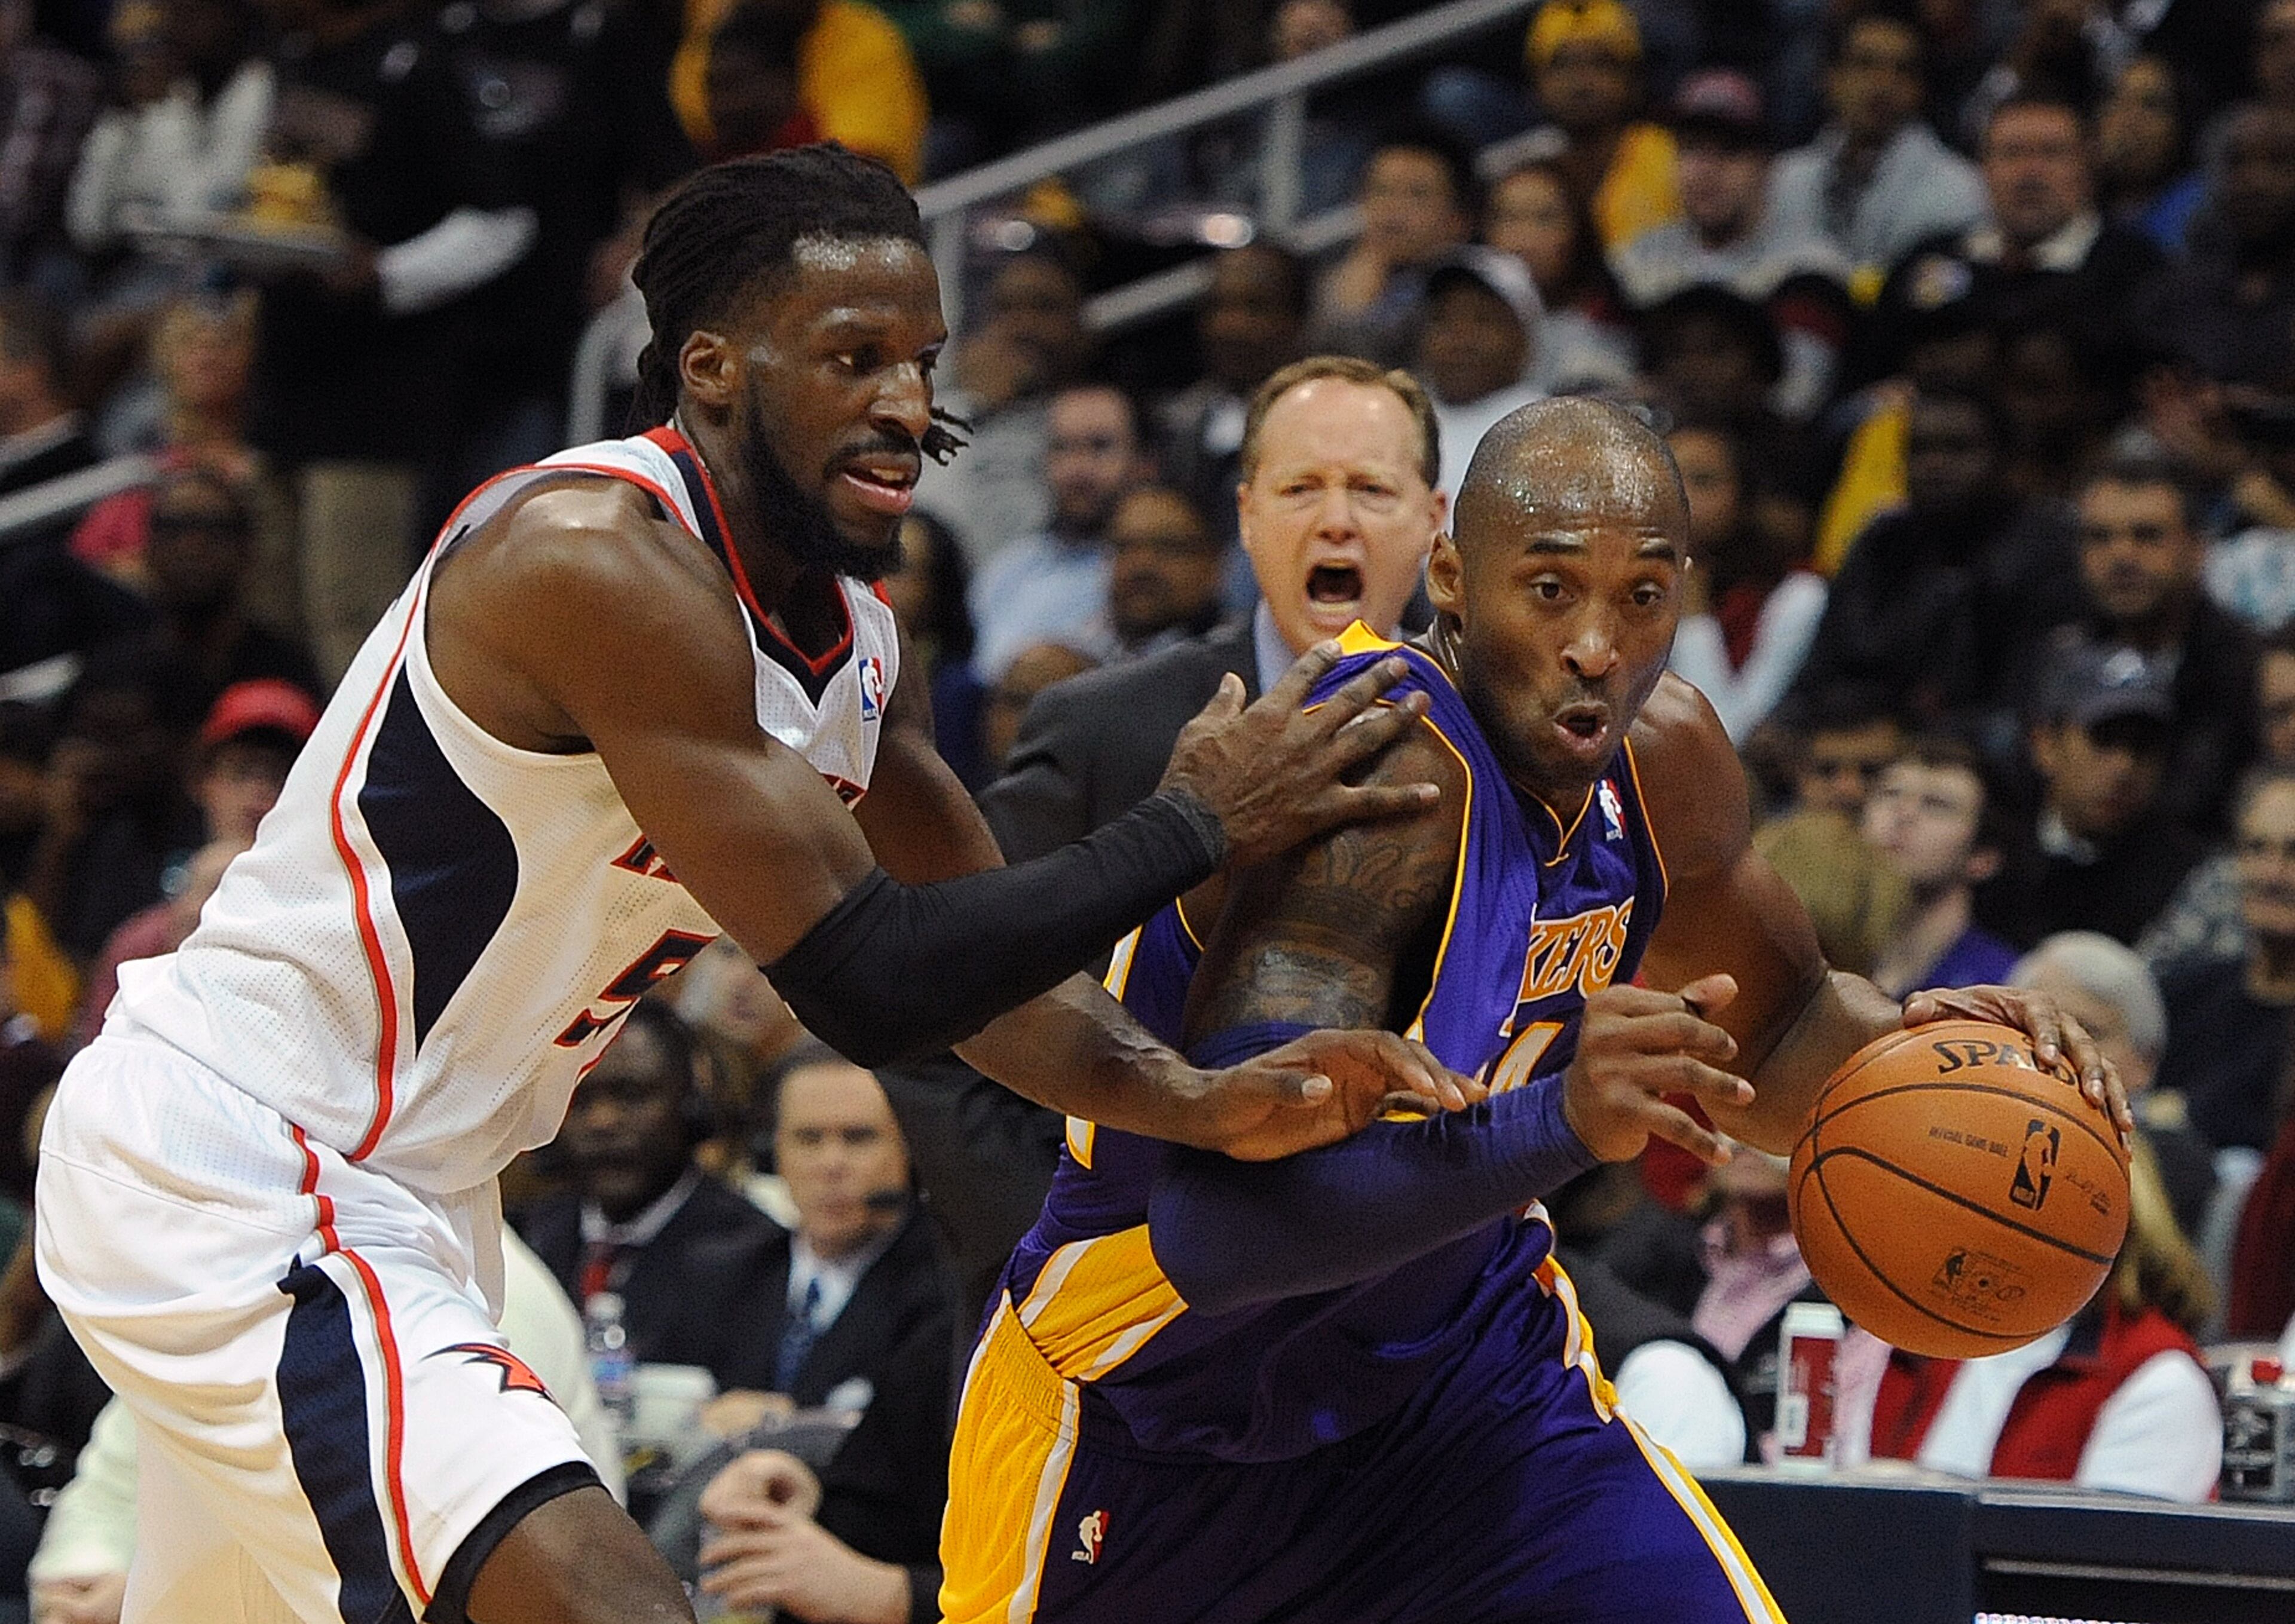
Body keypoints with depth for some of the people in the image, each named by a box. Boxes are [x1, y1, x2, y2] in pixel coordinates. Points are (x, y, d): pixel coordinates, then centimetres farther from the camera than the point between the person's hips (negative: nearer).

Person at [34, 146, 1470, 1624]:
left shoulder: (854, 637, 5)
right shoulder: (598, 555, -24)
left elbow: (977, 964, 11)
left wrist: (1203, 1104, -8)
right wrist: (1198, 825, -18)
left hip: (400, 1193, 10)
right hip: (225, 1178, -10)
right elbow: (868, 983, -25)